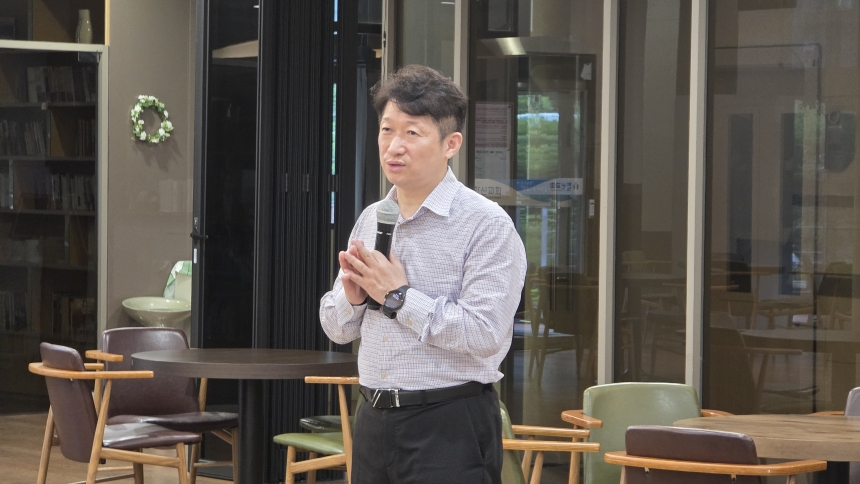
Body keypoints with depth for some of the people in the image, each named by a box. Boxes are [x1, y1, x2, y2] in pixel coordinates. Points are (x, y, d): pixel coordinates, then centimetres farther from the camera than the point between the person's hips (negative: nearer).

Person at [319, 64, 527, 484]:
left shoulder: (487, 224, -10)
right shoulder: (370, 219, 12)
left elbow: (484, 334, -20)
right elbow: (337, 329, 16)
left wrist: (398, 296, -14)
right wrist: (353, 295, -5)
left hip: (449, 428, -6)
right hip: (374, 422, 6)